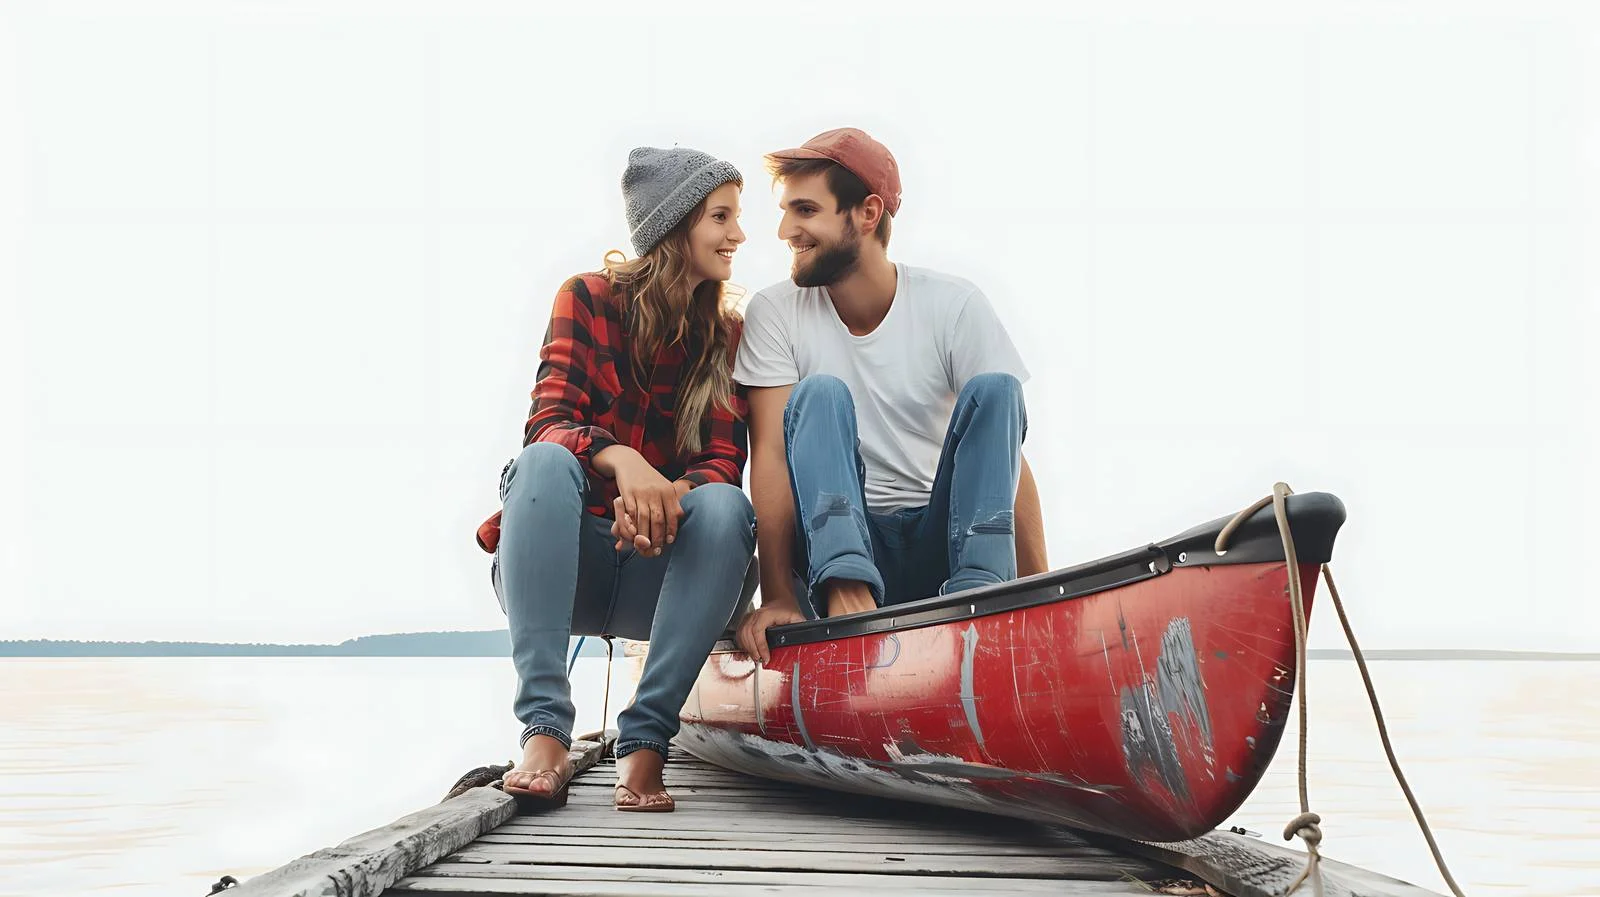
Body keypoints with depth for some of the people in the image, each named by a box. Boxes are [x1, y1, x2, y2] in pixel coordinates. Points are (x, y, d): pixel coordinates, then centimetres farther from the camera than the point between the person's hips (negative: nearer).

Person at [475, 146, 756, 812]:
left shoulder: (728, 335, 8)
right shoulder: (590, 299, 2)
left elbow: (724, 460, -5)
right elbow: (546, 423, -12)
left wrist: (672, 495, -29)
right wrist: (621, 460, -35)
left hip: (656, 570, 2)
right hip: (555, 563, -1)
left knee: (725, 505, -29)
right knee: (546, 462, -32)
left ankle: (644, 744, -31)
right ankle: (545, 731, -39)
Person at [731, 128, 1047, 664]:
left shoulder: (956, 307, -3)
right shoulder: (774, 313, -2)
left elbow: (1006, 454, -9)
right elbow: (771, 451, -11)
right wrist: (778, 597, -22)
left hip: (943, 540, 0)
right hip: (839, 538, 0)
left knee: (993, 390, -18)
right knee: (819, 394, -22)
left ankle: (976, 591, -32)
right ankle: (848, 596, -40)